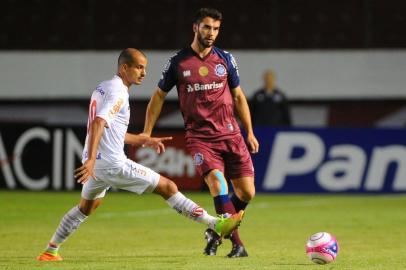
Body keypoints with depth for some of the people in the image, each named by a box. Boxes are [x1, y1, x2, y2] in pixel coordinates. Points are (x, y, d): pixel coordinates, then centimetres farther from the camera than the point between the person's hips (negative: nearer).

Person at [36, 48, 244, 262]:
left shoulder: (103, 88, 16)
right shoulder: (118, 93, -14)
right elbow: (98, 124, -28)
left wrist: (144, 140, 28)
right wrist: (91, 160, -37)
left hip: (95, 163, 9)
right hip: (113, 164, -9)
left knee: (86, 208, 30)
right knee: (168, 187, -5)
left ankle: (51, 250, 31)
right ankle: (217, 225, -6)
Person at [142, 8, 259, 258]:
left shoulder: (225, 59, 7)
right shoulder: (178, 62, 1)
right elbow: (159, 96, 12)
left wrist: (250, 132, 12)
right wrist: (146, 134, 8)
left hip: (230, 134, 3)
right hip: (199, 137, -3)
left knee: (247, 192, -2)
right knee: (217, 181, -25)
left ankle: (216, 232, 23)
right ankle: (238, 244, -25)